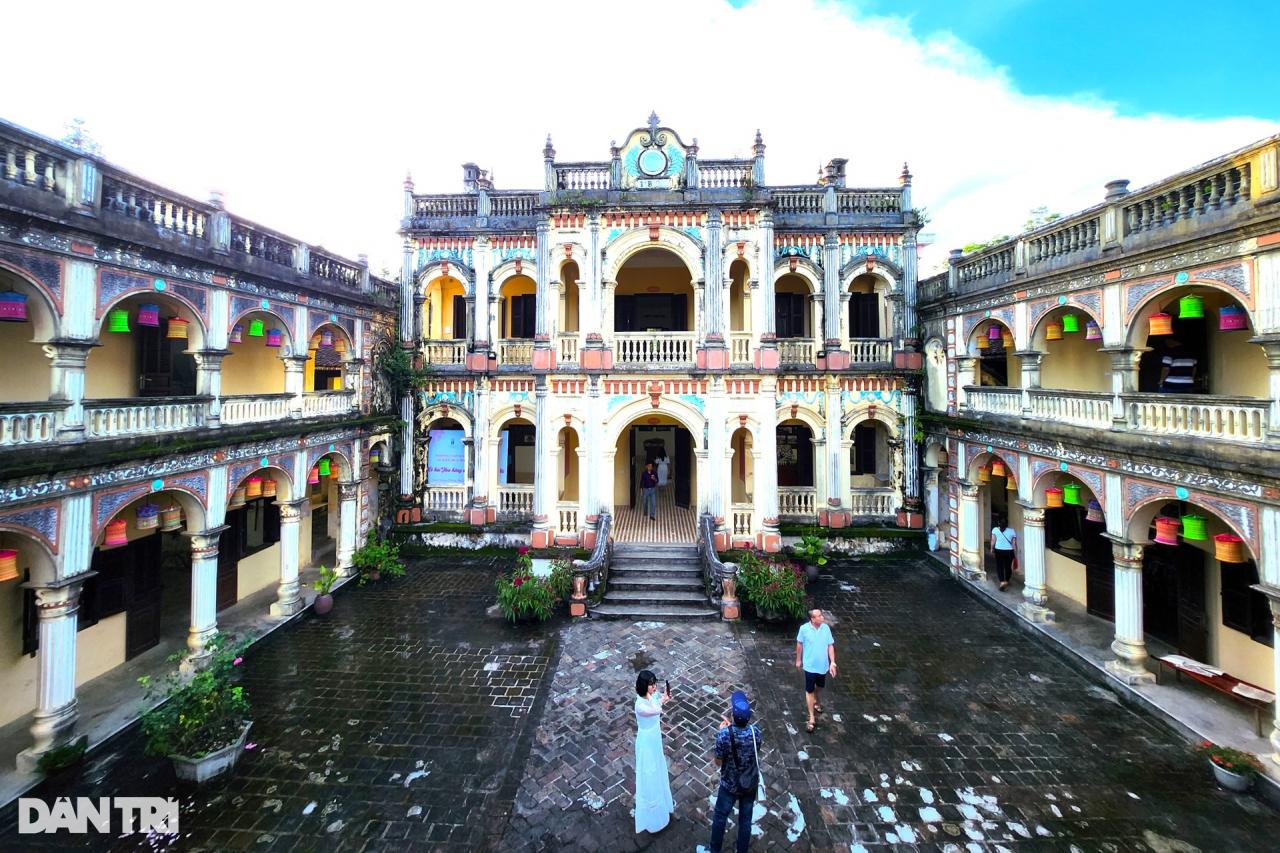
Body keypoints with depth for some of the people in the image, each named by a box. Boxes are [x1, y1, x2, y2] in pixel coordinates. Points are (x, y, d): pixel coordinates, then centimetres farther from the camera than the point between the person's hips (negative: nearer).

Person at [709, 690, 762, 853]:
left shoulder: (723, 735, -31)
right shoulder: (755, 732, -21)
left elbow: (718, 762, -14)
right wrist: (730, 727, 4)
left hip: (729, 785, -2)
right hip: (751, 784, 2)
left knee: (720, 817, 22)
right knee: (745, 820, 24)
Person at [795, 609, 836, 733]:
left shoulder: (826, 628, -13)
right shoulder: (804, 628, -20)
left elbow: (830, 646, -5)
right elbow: (799, 644, -6)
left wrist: (832, 662, -11)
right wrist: (798, 660, 3)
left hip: (823, 665, 3)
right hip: (810, 666, -3)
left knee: (819, 686, 25)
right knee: (809, 691, 3)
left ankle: (817, 703, 52)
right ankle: (812, 718, 15)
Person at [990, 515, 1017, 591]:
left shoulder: (995, 530, -4)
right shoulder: (1012, 531, -1)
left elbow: (993, 541, -4)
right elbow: (1014, 544, 0)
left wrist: (992, 550, 8)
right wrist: (1015, 553, 9)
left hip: (999, 551, -1)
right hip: (1009, 551, 2)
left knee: (999, 566, 5)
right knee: (1008, 567, 16)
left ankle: (1002, 581, -9)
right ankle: (1006, 581, 28)